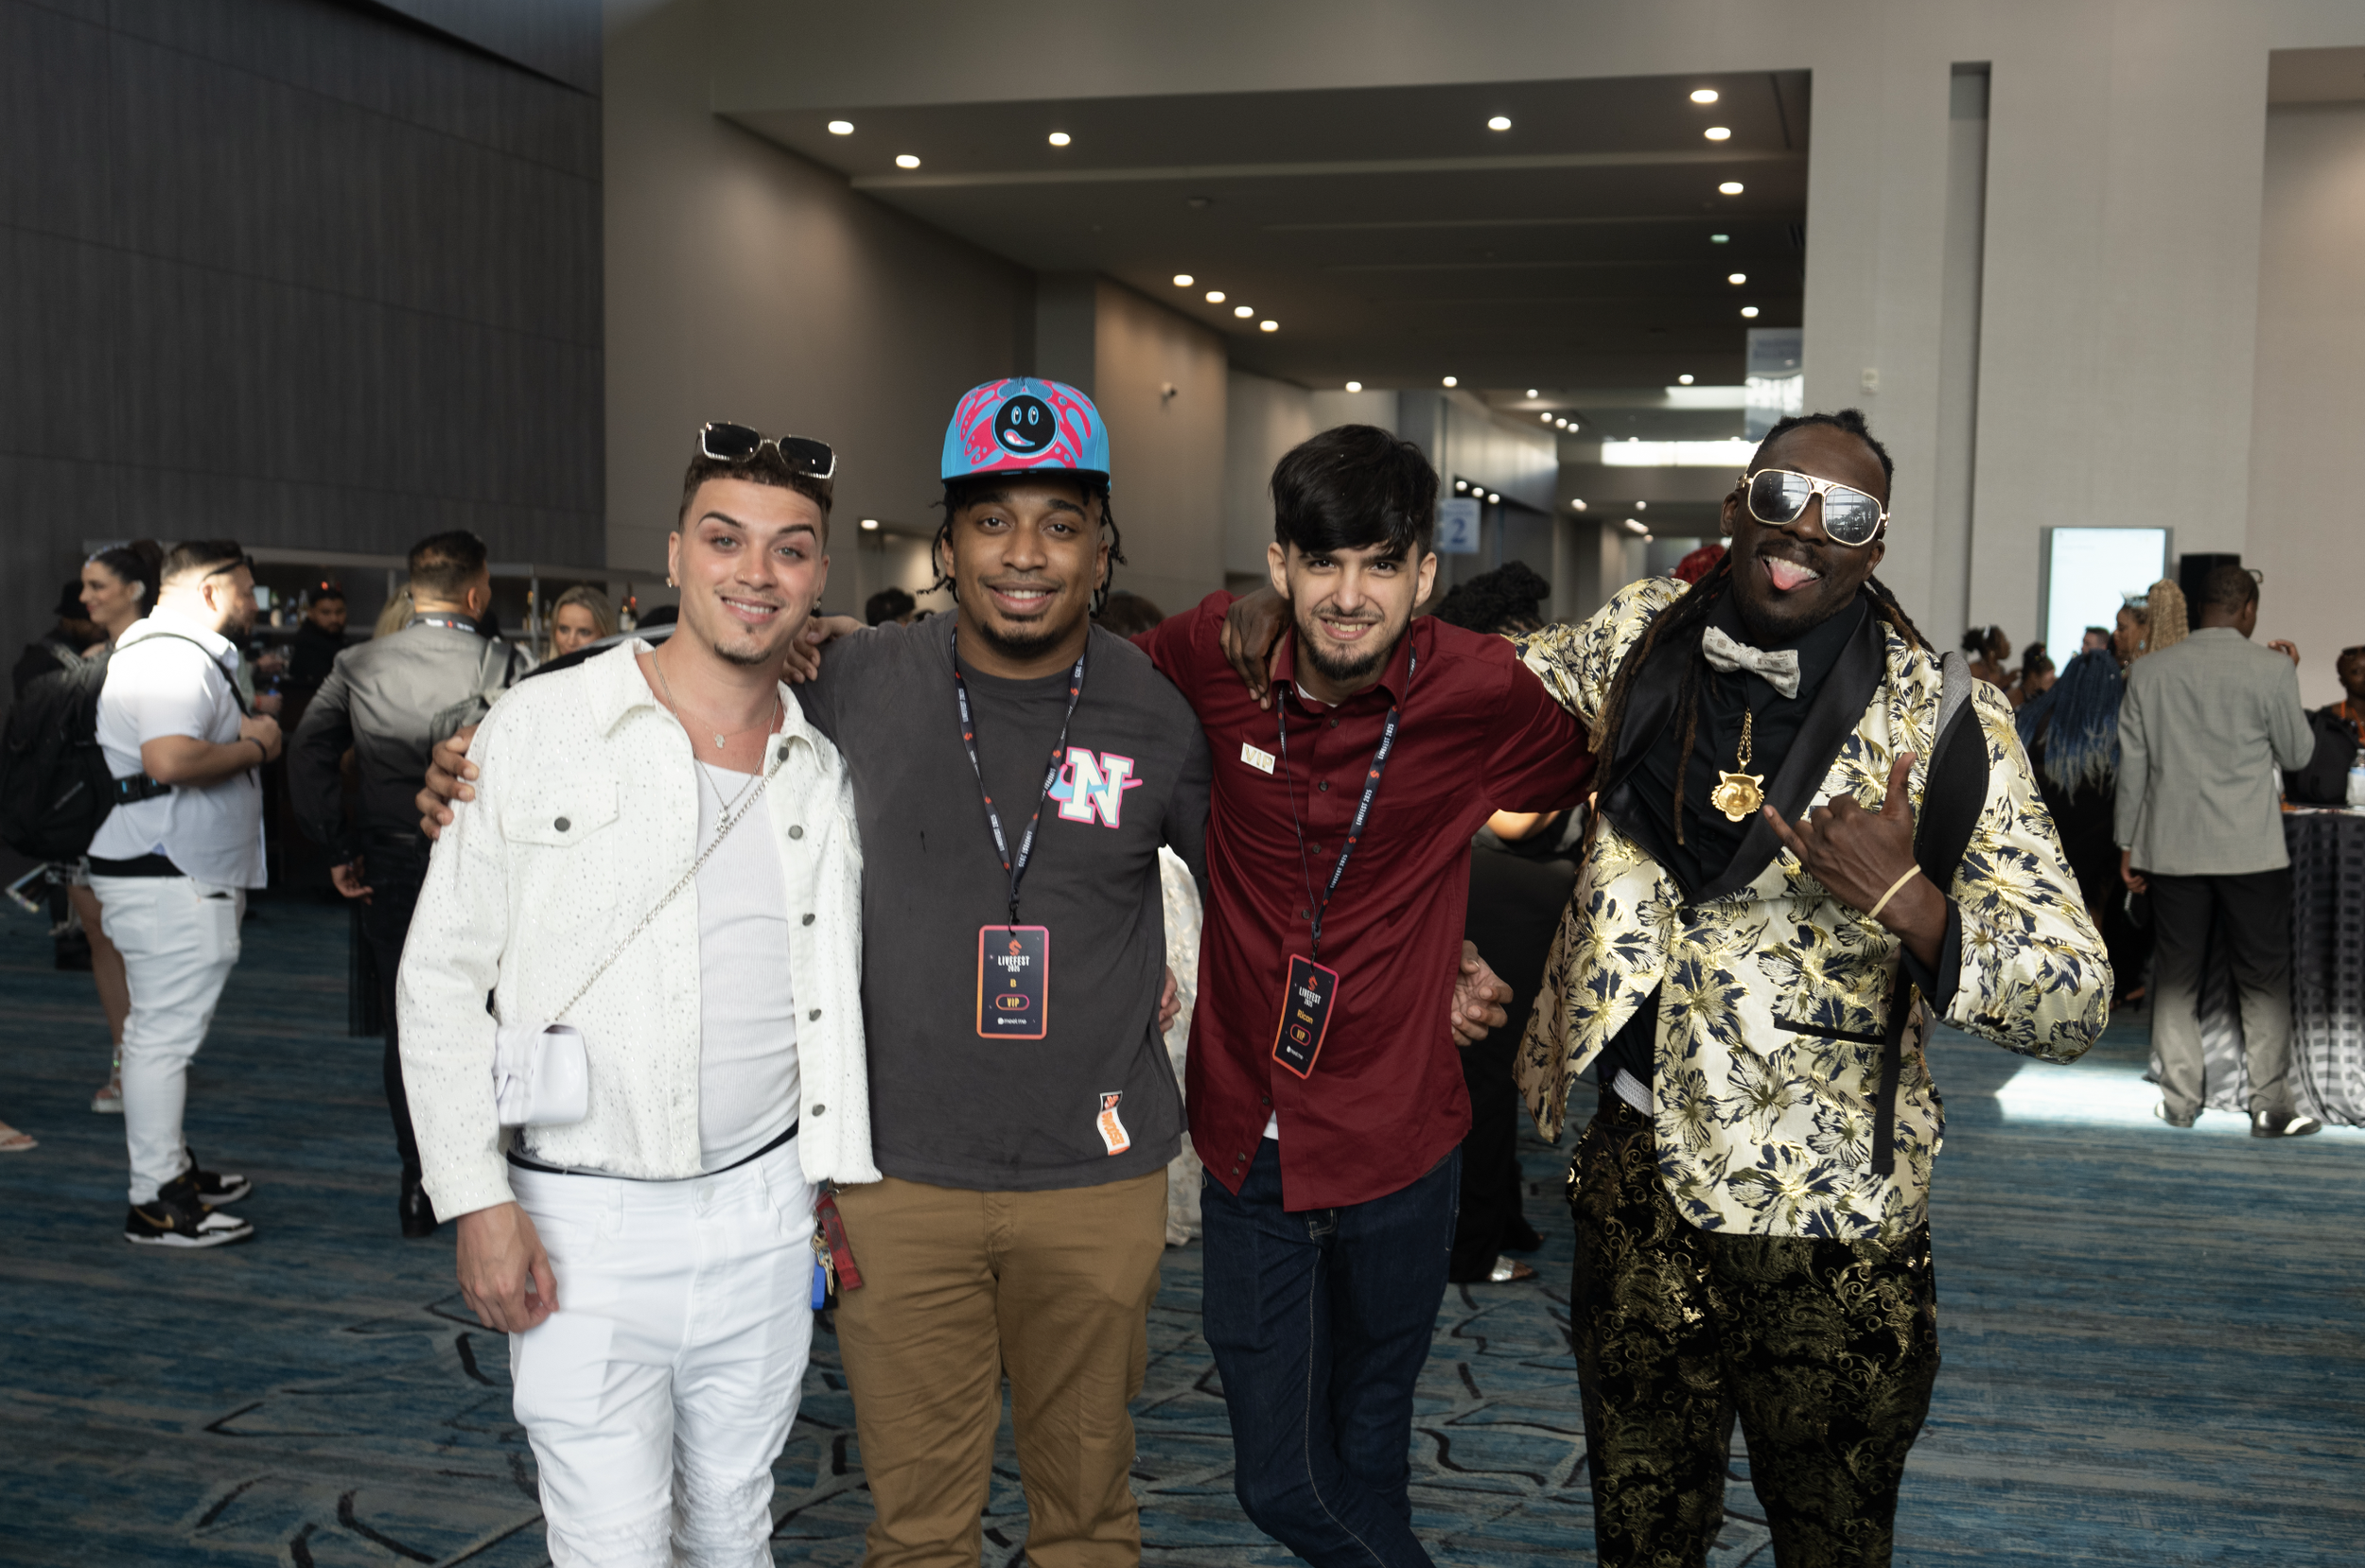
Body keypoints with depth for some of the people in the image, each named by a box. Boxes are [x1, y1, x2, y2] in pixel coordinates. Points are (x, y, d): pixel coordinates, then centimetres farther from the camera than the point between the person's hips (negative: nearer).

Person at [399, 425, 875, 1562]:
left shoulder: (824, 775, 5)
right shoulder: (540, 726, -5)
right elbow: (441, 977, -4)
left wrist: (845, 1180, 11)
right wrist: (477, 1200, -9)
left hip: (762, 1213, 3)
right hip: (580, 1222, -3)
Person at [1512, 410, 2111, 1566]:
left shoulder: (1942, 722, -12)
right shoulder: (1641, 636, -1)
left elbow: (2073, 1006, -14)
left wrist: (1913, 905, -31)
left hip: (1830, 1227, -3)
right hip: (1637, 1179, 3)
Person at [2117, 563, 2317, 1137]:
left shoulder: (2149, 670, 2)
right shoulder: (2271, 669, -7)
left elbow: (2132, 763, 5)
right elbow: (2298, 753, 4)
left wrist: (2128, 842, 12)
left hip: (2171, 847, 3)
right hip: (2252, 851, -2)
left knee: (2176, 976, 8)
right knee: (2264, 979, 6)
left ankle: (2179, 1100, 12)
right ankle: (2270, 1106, 7)